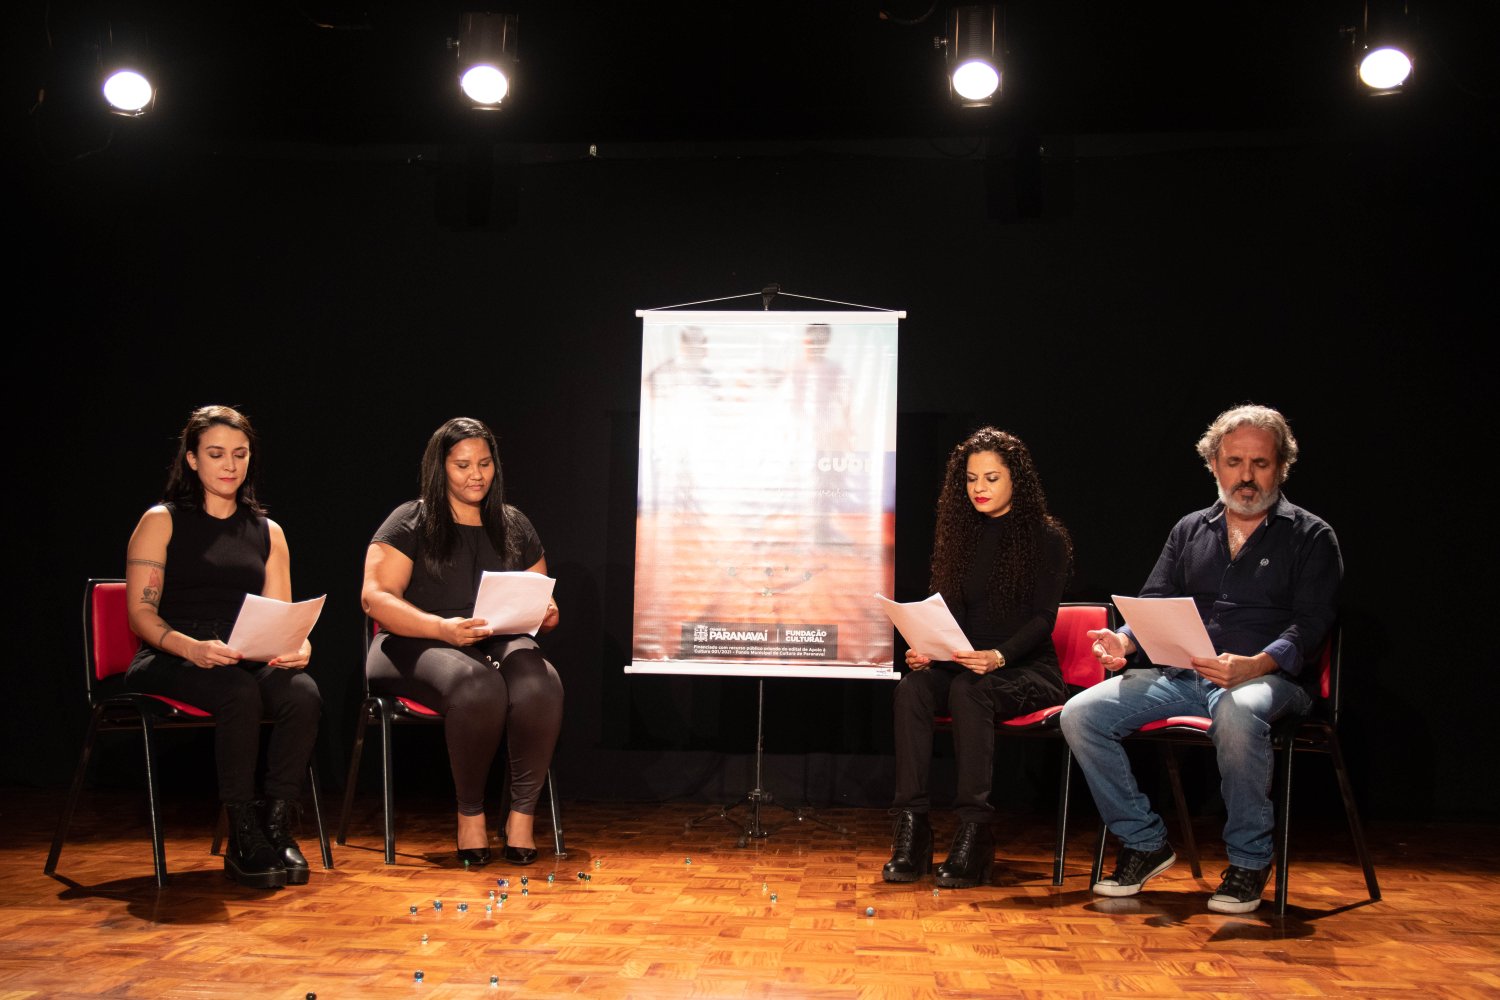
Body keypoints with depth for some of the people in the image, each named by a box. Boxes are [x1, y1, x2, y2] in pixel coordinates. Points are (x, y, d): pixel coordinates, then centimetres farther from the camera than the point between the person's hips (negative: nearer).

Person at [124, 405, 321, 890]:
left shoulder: (267, 532, 19)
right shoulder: (161, 522, 7)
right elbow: (141, 613, -2)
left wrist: (297, 644, -11)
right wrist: (192, 648, -22)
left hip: (247, 661, 4)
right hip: (167, 662, -3)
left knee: (303, 696, -31)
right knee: (240, 694, -36)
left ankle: (277, 826, -18)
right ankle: (242, 840, -25)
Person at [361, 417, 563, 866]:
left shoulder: (514, 527, 19)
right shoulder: (410, 522, 5)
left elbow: (542, 602, 21)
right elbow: (376, 597, -6)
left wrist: (547, 614, -6)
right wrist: (443, 627, -22)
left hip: (501, 643, 4)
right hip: (418, 646, -3)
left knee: (540, 684, -33)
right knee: (477, 686, -38)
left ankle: (522, 813, -21)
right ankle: (470, 813, -19)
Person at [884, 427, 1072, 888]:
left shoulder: (1046, 537, -1)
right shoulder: (963, 536, 15)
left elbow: (1043, 617, -10)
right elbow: (950, 610, 10)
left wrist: (998, 656, -28)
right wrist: (926, 651, -12)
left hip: (1029, 672, -4)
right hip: (967, 666, 5)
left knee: (968, 689, -36)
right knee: (912, 686, -27)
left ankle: (973, 835, -37)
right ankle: (911, 827, -33)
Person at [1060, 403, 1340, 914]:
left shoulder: (1311, 537, 6)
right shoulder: (1190, 530, 20)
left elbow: (1309, 624, -6)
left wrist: (1255, 665, -27)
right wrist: (1125, 642, -7)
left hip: (1270, 678, -5)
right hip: (1182, 675, 5)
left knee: (1236, 715, -42)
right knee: (1080, 714, -17)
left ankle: (1248, 862, -19)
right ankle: (1145, 842, -2)